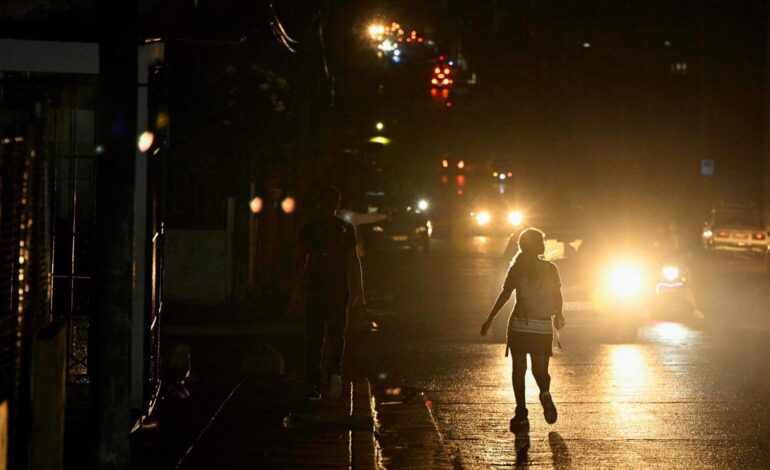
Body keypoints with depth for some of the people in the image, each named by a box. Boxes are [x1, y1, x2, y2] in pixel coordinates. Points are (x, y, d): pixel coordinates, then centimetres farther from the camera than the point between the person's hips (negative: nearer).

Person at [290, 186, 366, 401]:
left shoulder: (308, 229, -1)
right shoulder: (346, 229, 0)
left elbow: (301, 261, -2)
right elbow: (353, 261, 0)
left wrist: (296, 291, 3)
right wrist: (359, 293, 4)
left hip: (314, 289, 0)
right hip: (339, 288, 0)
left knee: (313, 338, 6)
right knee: (336, 334, 13)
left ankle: (314, 386, 2)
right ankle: (335, 373, -11)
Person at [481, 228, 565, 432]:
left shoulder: (517, 268, -2)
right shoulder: (550, 268, 2)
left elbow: (505, 295, -9)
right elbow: (558, 297, 5)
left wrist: (490, 319, -6)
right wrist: (558, 315, 25)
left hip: (519, 325, -1)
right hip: (543, 327, 1)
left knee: (519, 369, 6)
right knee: (540, 369, 13)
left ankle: (521, 414, -4)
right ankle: (545, 394, -19)